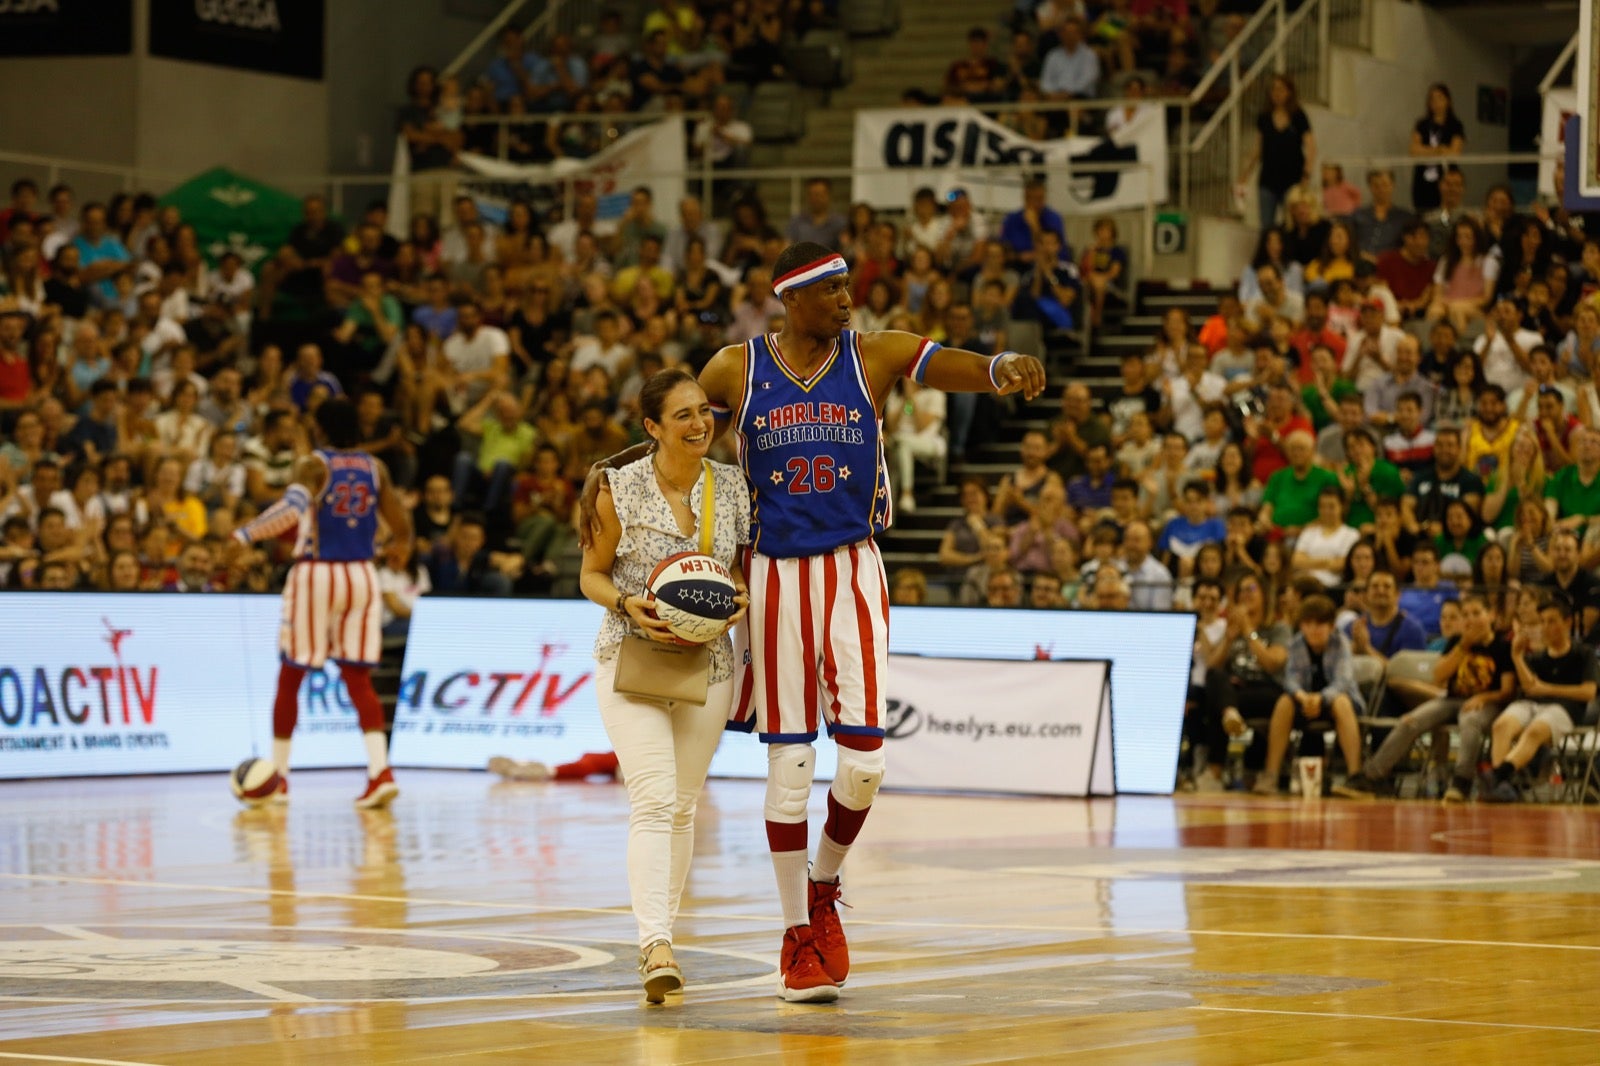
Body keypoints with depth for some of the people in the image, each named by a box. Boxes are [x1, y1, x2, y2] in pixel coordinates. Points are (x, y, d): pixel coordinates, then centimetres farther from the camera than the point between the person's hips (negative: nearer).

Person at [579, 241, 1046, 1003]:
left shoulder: (874, 356, 0)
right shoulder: (737, 369, 2)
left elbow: (959, 368, -15)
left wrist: (1009, 367, -37)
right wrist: (600, 476, -2)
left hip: (852, 571, 0)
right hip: (776, 575, 0)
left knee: (864, 760, -7)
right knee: (788, 764, 1)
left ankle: (823, 885, 21)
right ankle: (800, 936, 12)